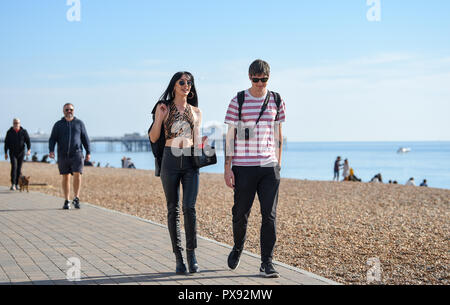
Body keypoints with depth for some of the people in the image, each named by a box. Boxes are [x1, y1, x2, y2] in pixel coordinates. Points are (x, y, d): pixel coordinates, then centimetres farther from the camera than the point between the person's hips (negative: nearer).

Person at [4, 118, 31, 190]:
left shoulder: (24, 132, -2)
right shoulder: (9, 132, -2)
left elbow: (28, 141, -5)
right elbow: (6, 143, 3)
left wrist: (29, 149, -20)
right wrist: (5, 153, 2)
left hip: (21, 153, 2)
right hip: (12, 153, -1)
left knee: (19, 168, 6)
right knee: (14, 166, -17)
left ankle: (17, 184, 17)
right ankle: (13, 184, -20)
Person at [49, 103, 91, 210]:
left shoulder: (79, 123, 7)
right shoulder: (58, 125, 7)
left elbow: (85, 139, 9)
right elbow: (52, 139, 4)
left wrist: (88, 152, 2)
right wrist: (51, 151, -12)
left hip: (76, 154, -1)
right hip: (63, 155, 1)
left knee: (77, 175, -16)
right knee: (65, 177, 5)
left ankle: (76, 198, -7)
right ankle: (66, 201, 11)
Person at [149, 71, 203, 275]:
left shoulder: (196, 111, 13)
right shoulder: (163, 108, 6)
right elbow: (153, 138, 3)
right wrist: (160, 118, -10)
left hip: (190, 162, 1)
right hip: (170, 160, -1)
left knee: (190, 208, -12)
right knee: (173, 210, 1)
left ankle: (191, 253, 1)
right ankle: (178, 257, 8)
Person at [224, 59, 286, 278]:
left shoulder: (276, 101, 8)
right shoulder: (238, 101, -1)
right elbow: (230, 135, -1)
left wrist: (278, 163, 14)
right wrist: (227, 168, -5)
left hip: (269, 167, 2)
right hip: (243, 167, -2)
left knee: (269, 215, -3)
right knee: (241, 213, 6)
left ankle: (266, 263, 4)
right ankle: (238, 248, 34)